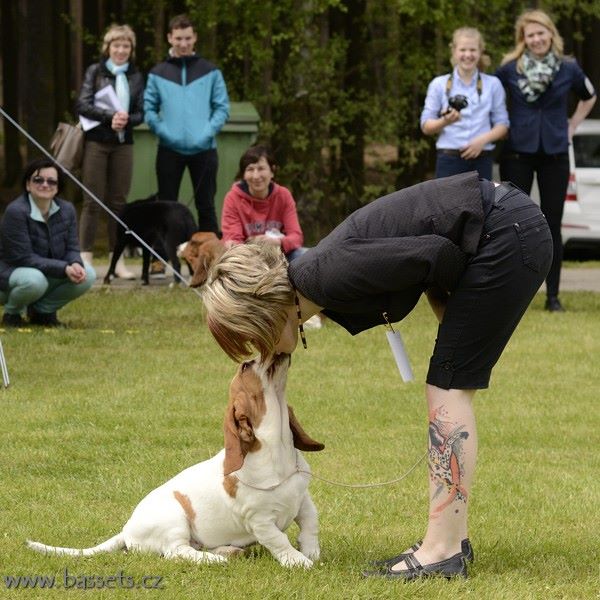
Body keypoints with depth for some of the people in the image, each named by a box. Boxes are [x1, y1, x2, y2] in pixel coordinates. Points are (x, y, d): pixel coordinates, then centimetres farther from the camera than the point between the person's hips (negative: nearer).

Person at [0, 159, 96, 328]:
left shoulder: (66, 210, -2)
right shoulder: (16, 212, -22)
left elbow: (72, 248, -1)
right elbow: (24, 258, -25)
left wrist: (76, 265, -27)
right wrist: (64, 269, -31)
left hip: (51, 274, 6)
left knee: (87, 274, -16)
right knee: (34, 279, -39)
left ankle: (42, 311, 4)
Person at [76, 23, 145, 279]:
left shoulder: (136, 77, 10)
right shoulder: (95, 71, 3)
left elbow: (140, 113, 8)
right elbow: (83, 104, -6)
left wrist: (126, 120, -13)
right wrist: (110, 116, -17)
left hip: (123, 144, 3)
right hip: (96, 142, -3)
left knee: (118, 202, 4)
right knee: (92, 202, -3)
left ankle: (118, 260, 7)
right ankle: (86, 258, -1)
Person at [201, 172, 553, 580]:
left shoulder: (328, 276, -19)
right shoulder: (319, 278, 6)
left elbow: (438, 253, -18)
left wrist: (451, 317, -1)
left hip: (509, 235, -9)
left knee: (449, 388, -7)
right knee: (448, 389, 11)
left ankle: (442, 551, -6)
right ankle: (453, 538, 17)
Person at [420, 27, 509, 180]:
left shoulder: (493, 84, 6)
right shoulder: (439, 84, 5)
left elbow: (502, 124, 5)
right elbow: (426, 126, 3)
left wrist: (484, 139, -14)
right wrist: (445, 121, -19)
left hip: (481, 160, 1)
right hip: (449, 160, -1)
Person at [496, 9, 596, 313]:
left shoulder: (568, 69, 1)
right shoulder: (510, 68, -4)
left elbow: (589, 97, 19)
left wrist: (571, 127, 11)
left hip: (554, 153, 1)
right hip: (517, 153, -1)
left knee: (552, 225, 2)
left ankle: (553, 296, 8)